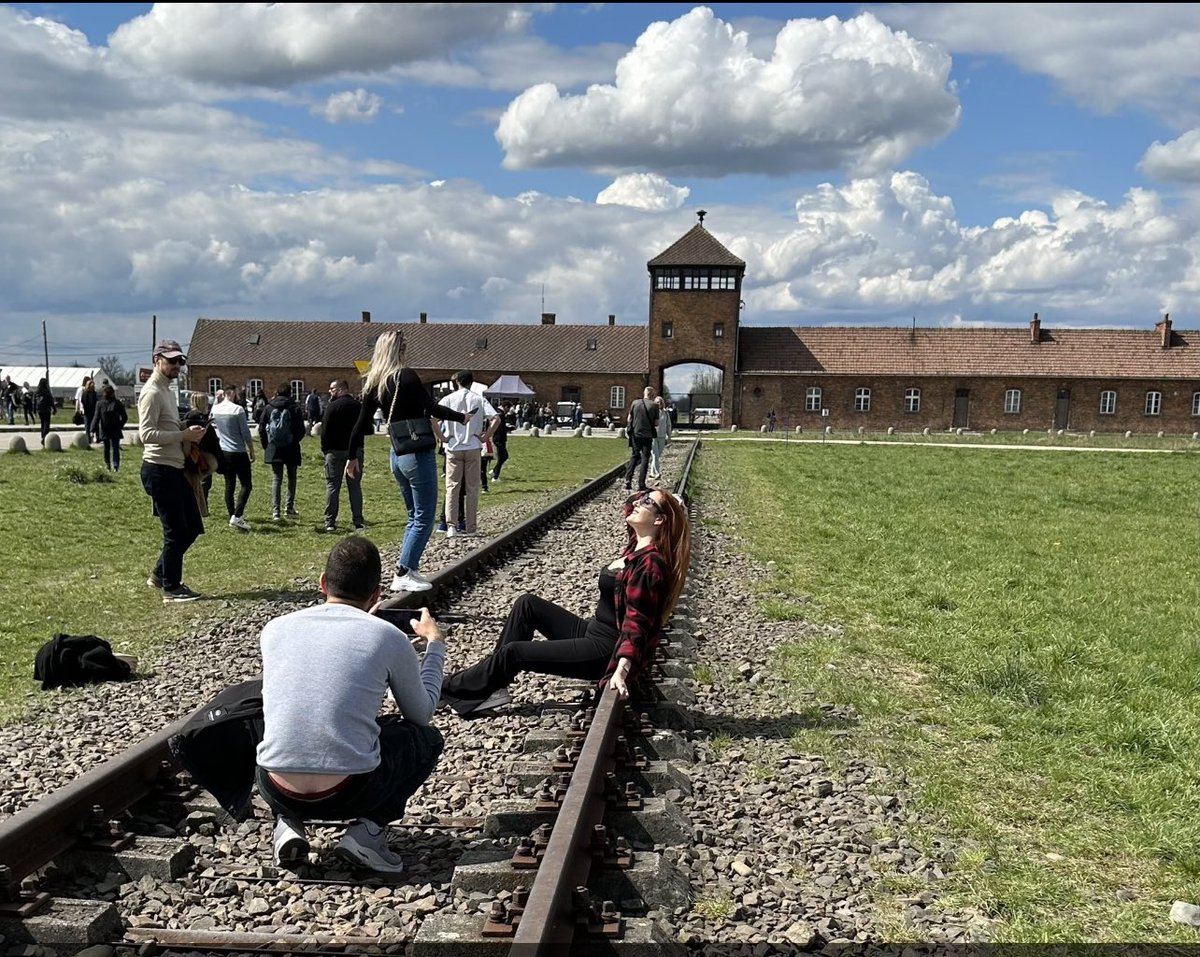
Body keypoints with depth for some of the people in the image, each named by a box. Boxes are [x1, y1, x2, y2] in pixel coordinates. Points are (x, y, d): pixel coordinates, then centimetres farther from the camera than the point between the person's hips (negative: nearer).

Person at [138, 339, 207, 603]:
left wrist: (189, 432, 7)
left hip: (174, 469, 10)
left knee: (193, 527, 14)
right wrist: (183, 435, -24)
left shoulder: (168, 391, 17)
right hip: (159, 470, -10)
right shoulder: (152, 393, -13)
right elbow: (147, 434, -23)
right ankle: (171, 589, 8)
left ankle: (160, 574, 26)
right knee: (176, 531, -3)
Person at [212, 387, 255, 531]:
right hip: (238, 453, -6)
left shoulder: (215, 409, 1)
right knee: (246, 485, 0)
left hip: (223, 453, 6)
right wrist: (252, 451, -3)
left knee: (229, 485, 12)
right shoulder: (238, 409, -16)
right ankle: (237, 517, -12)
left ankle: (233, 516, 15)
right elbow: (246, 434, -12)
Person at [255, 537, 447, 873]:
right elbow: (422, 713, 15)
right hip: (350, 794, -3)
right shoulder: (388, 637, 0)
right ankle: (369, 829, 4)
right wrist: (435, 642, 28)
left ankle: (287, 825, 12)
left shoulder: (275, 629, 8)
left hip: (276, 792, 3)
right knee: (427, 737, 24)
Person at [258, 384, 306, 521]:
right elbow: (301, 430, -6)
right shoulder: (294, 408, -6)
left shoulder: (268, 408, 0)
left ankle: (275, 511, -3)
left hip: (274, 449, 1)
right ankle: (290, 508, 12)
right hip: (291, 449, -1)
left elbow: (261, 428, 1)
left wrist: (266, 445, 11)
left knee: (277, 478, 7)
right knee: (292, 477, 14)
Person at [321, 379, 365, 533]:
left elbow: (325, 430, -10)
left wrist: (325, 449, 0)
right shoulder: (358, 406, 7)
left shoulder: (332, 406, -9)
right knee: (355, 486, 7)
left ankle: (330, 522, -2)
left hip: (335, 451, -4)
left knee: (332, 486, 2)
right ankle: (358, 522, 3)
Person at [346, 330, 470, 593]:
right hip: (418, 454, -8)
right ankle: (403, 574, -3)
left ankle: (410, 570, 16)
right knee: (424, 518, -1)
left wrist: (352, 456, 18)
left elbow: (361, 424, 11)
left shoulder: (374, 384, 7)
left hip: (397, 456, 8)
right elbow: (432, 408, -16)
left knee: (415, 516, 18)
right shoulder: (406, 376, -13)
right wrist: (462, 417, -7)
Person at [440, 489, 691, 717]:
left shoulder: (650, 564, -22)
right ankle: (491, 680, 2)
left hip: (608, 650, -10)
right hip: (592, 631, 10)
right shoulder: (637, 544, 4)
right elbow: (630, 505, 23)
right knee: (527, 604, 4)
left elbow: (637, 622, -28)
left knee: (513, 651, -11)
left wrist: (622, 668, -39)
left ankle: (450, 689, 7)